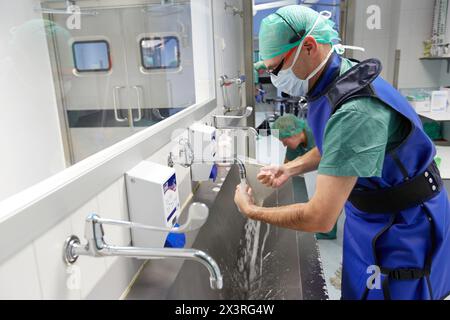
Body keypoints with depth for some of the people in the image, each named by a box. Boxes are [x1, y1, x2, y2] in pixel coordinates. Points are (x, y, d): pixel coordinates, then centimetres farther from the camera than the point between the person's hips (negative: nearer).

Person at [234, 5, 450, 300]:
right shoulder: (333, 79, -5)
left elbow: (320, 218, -34)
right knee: (358, 289, 21)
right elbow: (335, 147, 13)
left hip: (403, 229, -8)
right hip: (370, 214, 8)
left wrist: (252, 211, -19)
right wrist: (291, 168, -2)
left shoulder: (356, 111, -35)